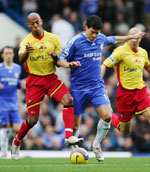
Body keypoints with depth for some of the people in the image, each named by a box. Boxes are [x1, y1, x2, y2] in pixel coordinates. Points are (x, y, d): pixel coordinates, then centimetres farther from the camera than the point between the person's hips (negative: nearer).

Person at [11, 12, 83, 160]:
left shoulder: (53, 38, 3)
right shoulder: (26, 41, -4)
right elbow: (21, 59, -23)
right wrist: (26, 52, -47)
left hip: (51, 78, 2)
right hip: (34, 80, -2)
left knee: (68, 99, -27)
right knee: (32, 120, -1)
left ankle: (69, 137, -34)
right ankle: (16, 142, 26)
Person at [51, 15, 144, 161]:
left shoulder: (101, 39, 6)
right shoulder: (76, 41, -9)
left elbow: (113, 39, 29)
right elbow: (60, 60, -5)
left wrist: (131, 37, 37)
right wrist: (70, 64, -25)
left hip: (97, 86, 3)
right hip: (78, 88, -3)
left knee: (107, 116, -15)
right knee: (75, 124, -2)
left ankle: (96, 145, 7)